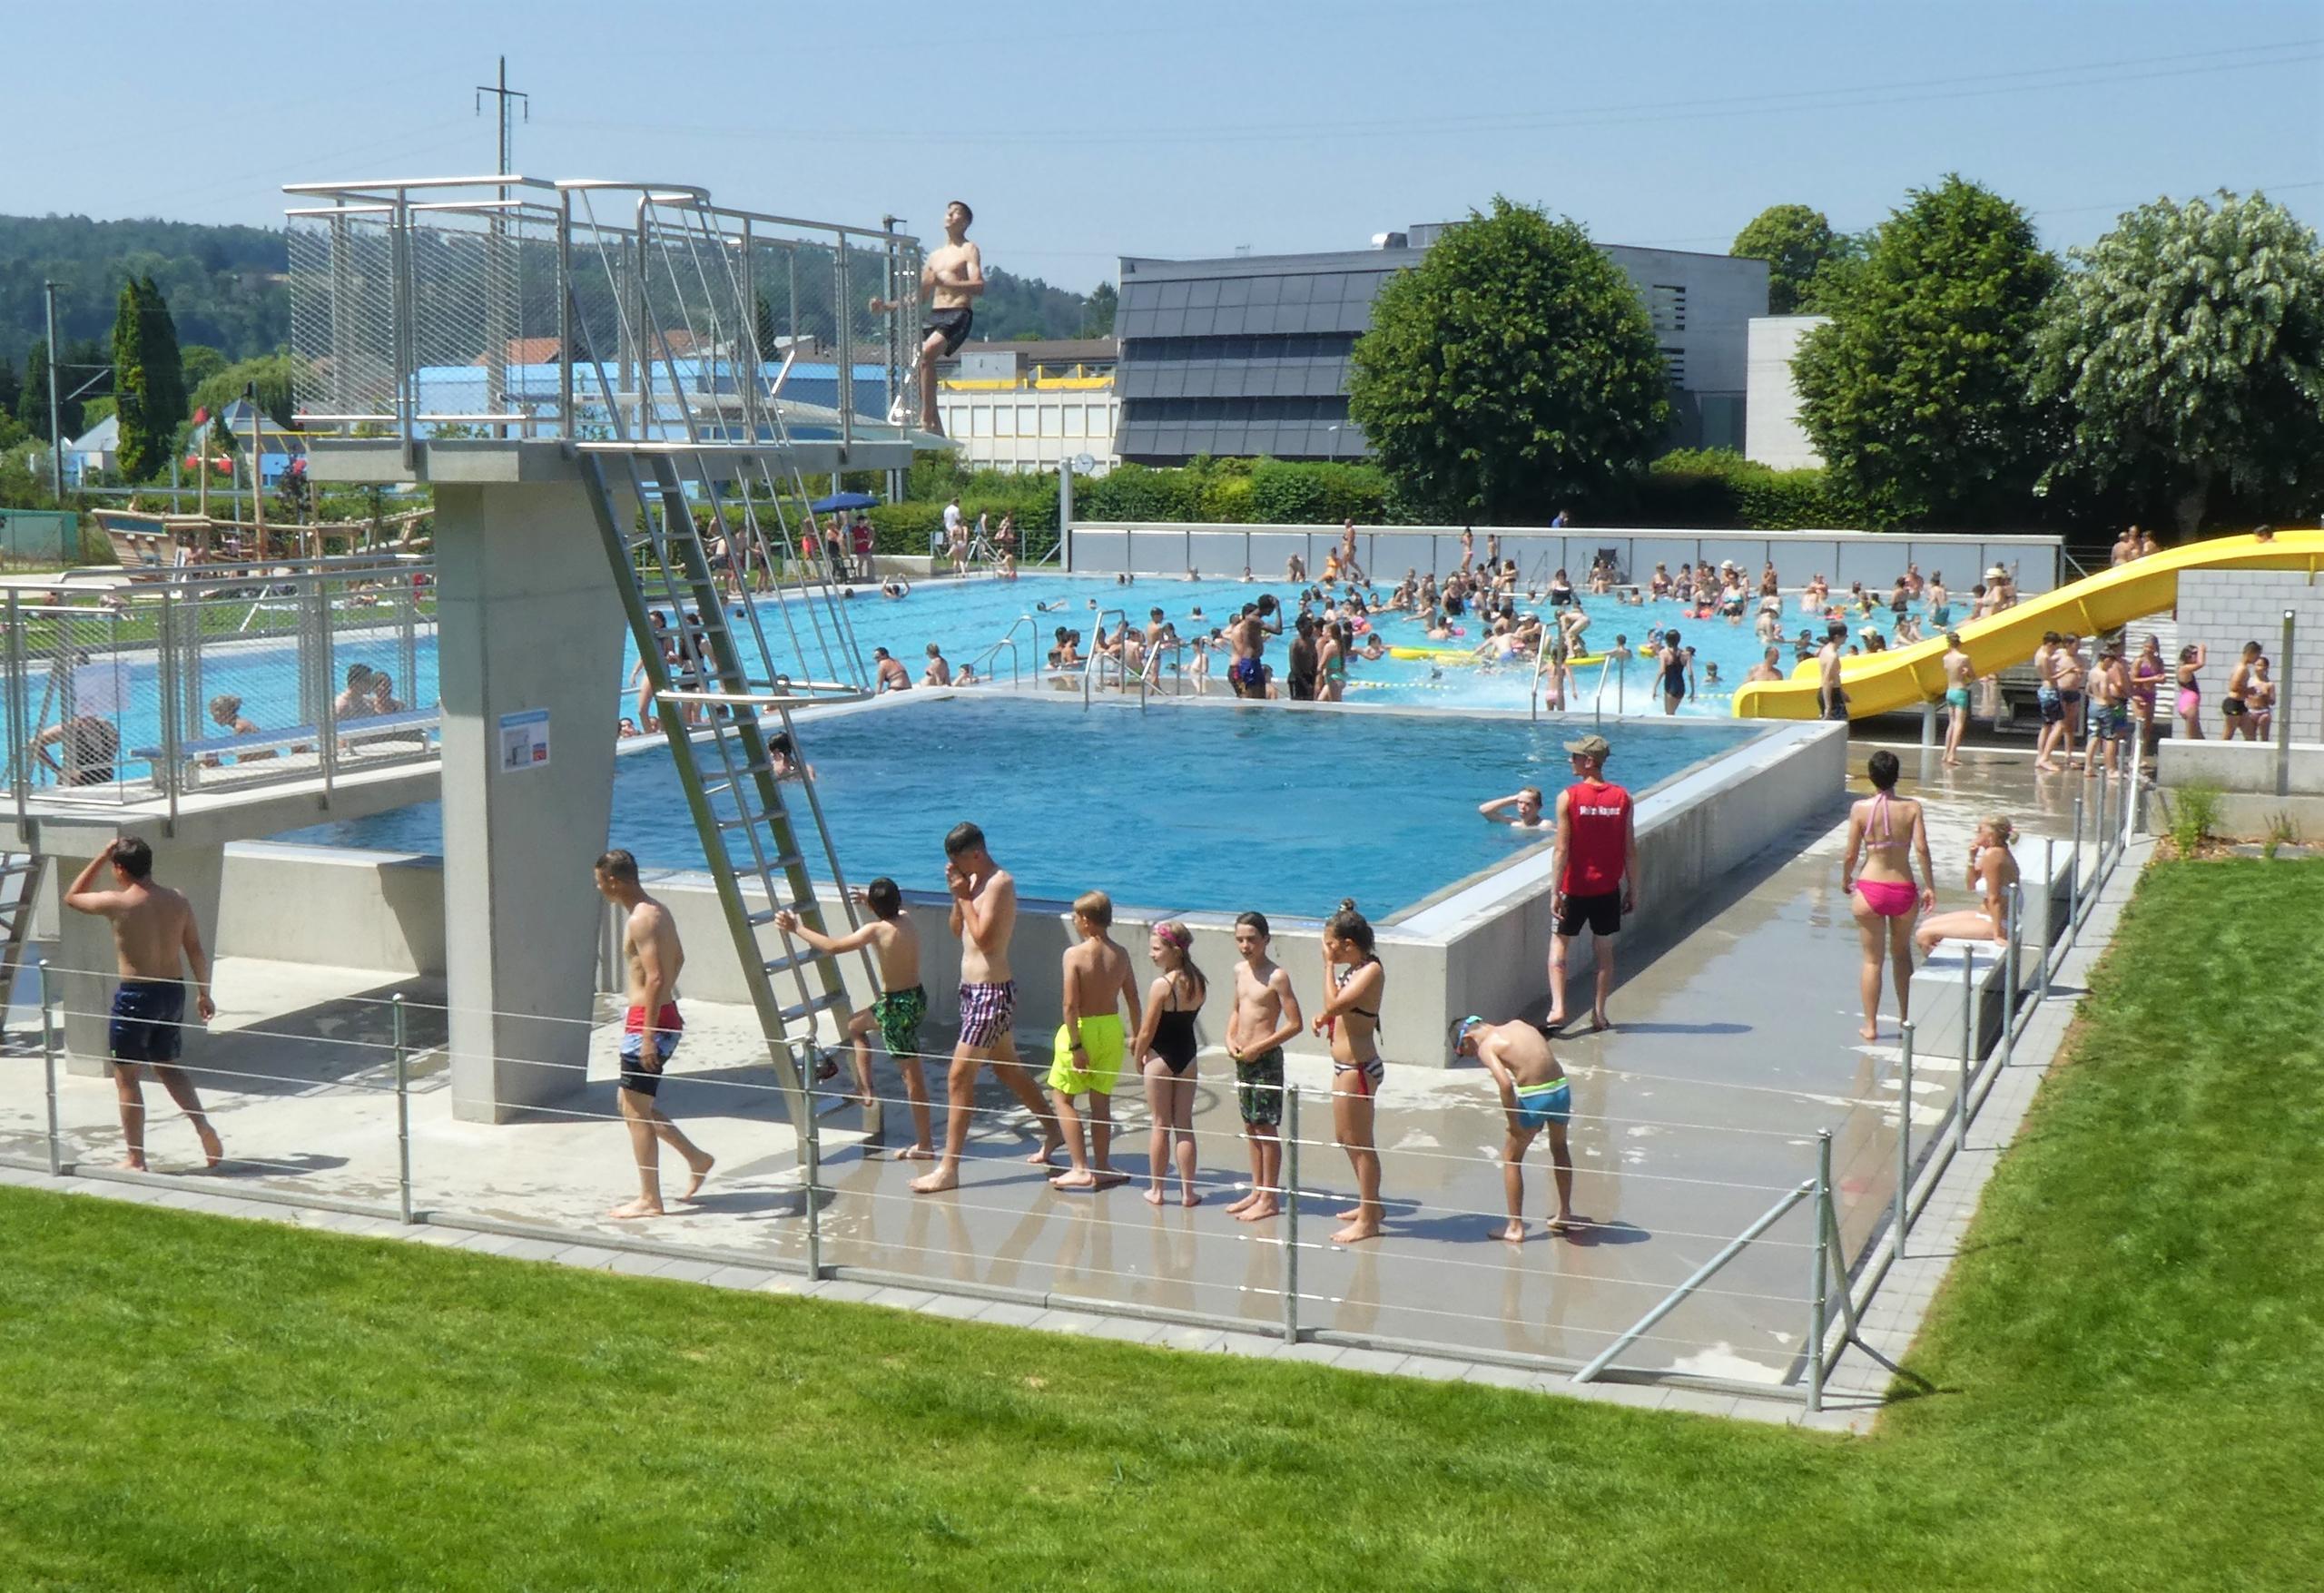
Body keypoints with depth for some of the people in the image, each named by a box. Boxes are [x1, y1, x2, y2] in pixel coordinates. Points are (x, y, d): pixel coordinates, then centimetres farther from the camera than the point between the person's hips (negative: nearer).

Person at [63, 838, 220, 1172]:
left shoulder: (117, 903, -13)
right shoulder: (178, 901, 1)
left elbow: (72, 897, 6)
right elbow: (196, 951, 6)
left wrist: (101, 857, 7)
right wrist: (204, 993, 17)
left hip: (136, 996, -6)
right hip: (174, 991, 6)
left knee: (127, 1076, 7)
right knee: (167, 1065, 24)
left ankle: (135, 1160, 10)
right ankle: (204, 1128, 10)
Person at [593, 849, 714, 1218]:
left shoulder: (641, 920, -19)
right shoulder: (658, 911, 11)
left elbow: (655, 979, -25)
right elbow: (678, 959, 24)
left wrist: (648, 1037, -24)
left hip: (648, 1021, -10)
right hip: (664, 1015, 10)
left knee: (636, 1111, -1)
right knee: (632, 1102, 19)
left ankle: (649, 1200, 5)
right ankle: (696, 1158, 23)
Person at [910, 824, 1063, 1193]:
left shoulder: (1000, 883, -18)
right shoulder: (976, 880, 9)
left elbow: (985, 939, -25)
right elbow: (957, 929, 13)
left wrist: (965, 897, -18)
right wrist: (958, 895, -2)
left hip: (991, 992, -10)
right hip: (974, 988, 10)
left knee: (959, 1076, -10)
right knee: (1008, 1068, 23)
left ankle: (948, 1169, -8)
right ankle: (1052, 1128, 40)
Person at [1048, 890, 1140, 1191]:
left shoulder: (1075, 954, -15)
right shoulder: (1120, 954, 0)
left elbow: (1071, 1004, -19)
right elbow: (1133, 999, 4)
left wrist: (1075, 1046, -16)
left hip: (1083, 1029, -5)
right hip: (1112, 1029, 5)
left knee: (1062, 1096, 8)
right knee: (1101, 1101, 15)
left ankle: (1080, 1169, 1)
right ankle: (1102, 1169, 20)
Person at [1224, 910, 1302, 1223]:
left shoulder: (1276, 977, -15)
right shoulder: (1240, 971, 8)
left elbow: (1295, 1024, -16)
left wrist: (1259, 1047, -17)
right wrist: (1230, 1039, 3)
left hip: (1266, 1059, -7)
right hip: (1243, 1058, 7)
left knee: (1266, 1128, -1)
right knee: (1250, 1127, 14)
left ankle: (1270, 1199, 5)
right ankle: (1257, 1190, 24)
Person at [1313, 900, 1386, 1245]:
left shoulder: (1371, 971, -19)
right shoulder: (1354, 969, 8)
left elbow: (1334, 1003, -27)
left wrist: (1328, 965, -18)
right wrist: (1326, 1018, -2)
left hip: (1358, 1068, -10)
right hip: (1346, 1065, 10)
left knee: (1360, 1143, 1)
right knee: (1345, 1138, 21)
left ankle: (1368, 1221, 11)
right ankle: (1370, 1204, 36)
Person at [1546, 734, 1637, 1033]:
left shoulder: (1568, 797, -13)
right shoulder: (1623, 798, -4)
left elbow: (1561, 850, -14)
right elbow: (1630, 851, -1)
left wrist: (1555, 891, -10)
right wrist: (1633, 890, 8)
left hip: (1575, 888, -2)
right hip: (1608, 889, 2)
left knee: (1559, 943, 12)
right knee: (1604, 949, 13)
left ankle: (1557, 1008, -1)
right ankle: (1599, 1013, 18)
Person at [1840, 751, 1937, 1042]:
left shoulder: (1861, 808, -7)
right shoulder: (1912, 807, -5)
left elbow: (1851, 854, -5)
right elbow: (1921, 849, -12)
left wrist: (1845, 879, 14)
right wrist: (1930, 887, -4)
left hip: (1870, 889, -1)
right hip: (1904, 890, 1)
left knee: (1873, 960, 9)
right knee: (1902, 952, 24)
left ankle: (1870, 1026, 13)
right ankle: (1905, 1016, 31)